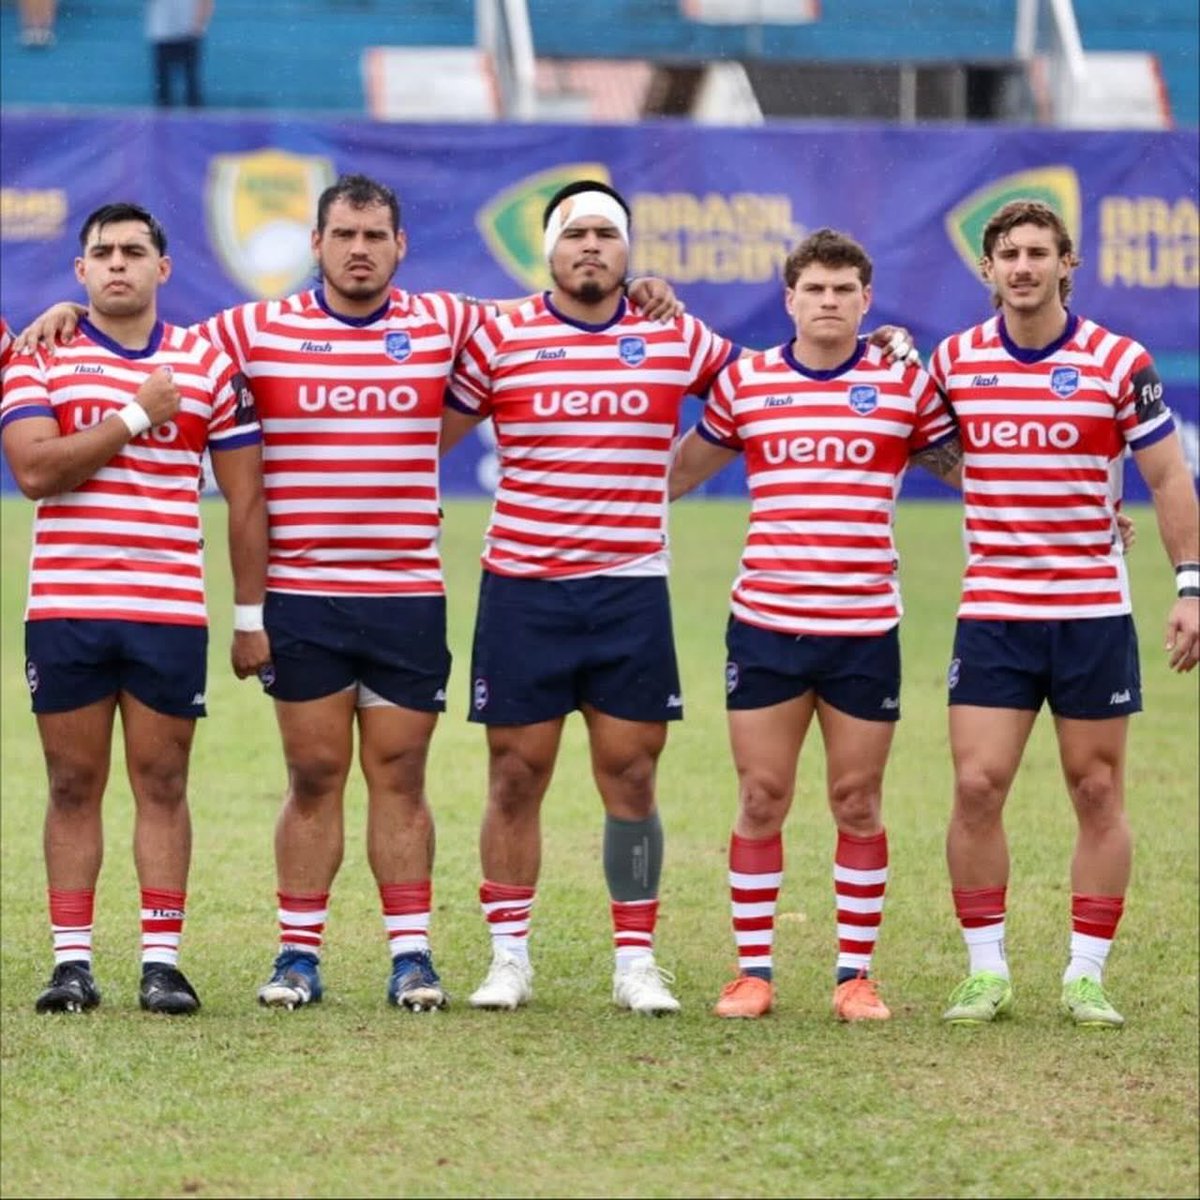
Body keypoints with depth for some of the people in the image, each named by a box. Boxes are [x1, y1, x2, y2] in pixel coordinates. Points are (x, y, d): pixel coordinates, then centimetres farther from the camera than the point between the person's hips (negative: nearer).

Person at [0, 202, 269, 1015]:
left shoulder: (208, 366, 7)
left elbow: (246, 498, 8)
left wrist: (254, 615, 4)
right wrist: (136, 416, -11)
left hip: (171, 613, 0)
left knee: (162, 784, 2)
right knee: (73, 785, 3)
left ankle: (163, 958, 4)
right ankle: (72, 961, 6)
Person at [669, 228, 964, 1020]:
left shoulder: (906, 385, 3)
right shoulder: (744, 383, 6)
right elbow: (679, 470, 19)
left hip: (865, 628, -1)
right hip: (766, 626, 1)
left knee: (858, 802, 4)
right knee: (761, 799, 2)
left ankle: (857, 976, 11)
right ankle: (754, 972, 10)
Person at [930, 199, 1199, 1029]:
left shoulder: (1120, 364, -4)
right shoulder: (955, 361, 3)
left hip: (1093, 610, -1)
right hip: (992, 611, 2)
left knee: (1098, 792, 2)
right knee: (977, 787, -6)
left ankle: (1088, 975, 9)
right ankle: (986, 970, 5)